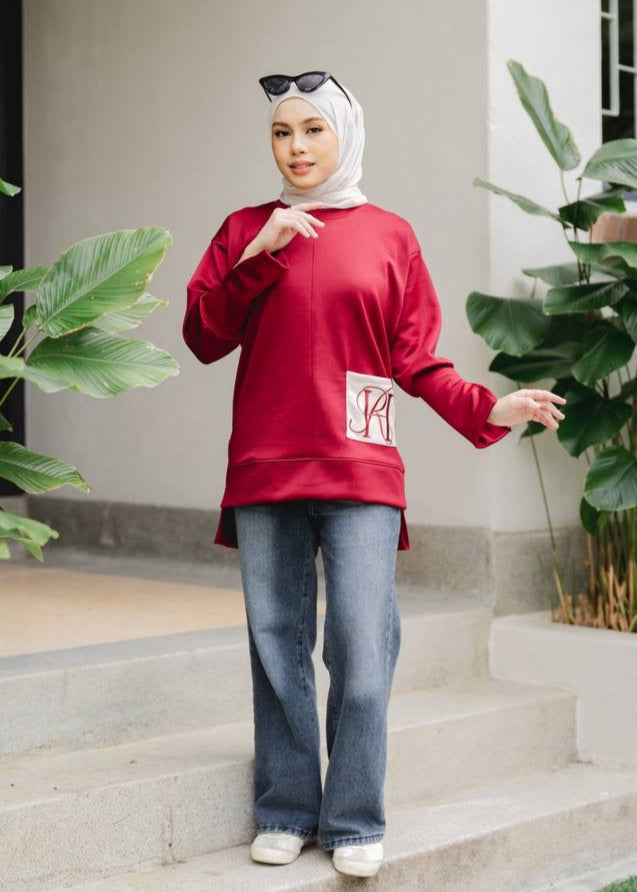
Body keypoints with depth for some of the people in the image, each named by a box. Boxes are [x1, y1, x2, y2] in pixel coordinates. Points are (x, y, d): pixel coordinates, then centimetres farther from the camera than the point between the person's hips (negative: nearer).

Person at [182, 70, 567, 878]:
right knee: (278, 643, 5)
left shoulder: (389, 235, 8)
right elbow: (204, 339, 2)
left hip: (360, 473, -1)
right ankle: (285, 813, 16)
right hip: (264, 473, 1)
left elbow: (417, 360, 7)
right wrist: (259, 256, -8)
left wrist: (488, 409, -8)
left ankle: (354, 824, 4)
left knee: (362, 646, -6)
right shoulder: (246, 229, 11)